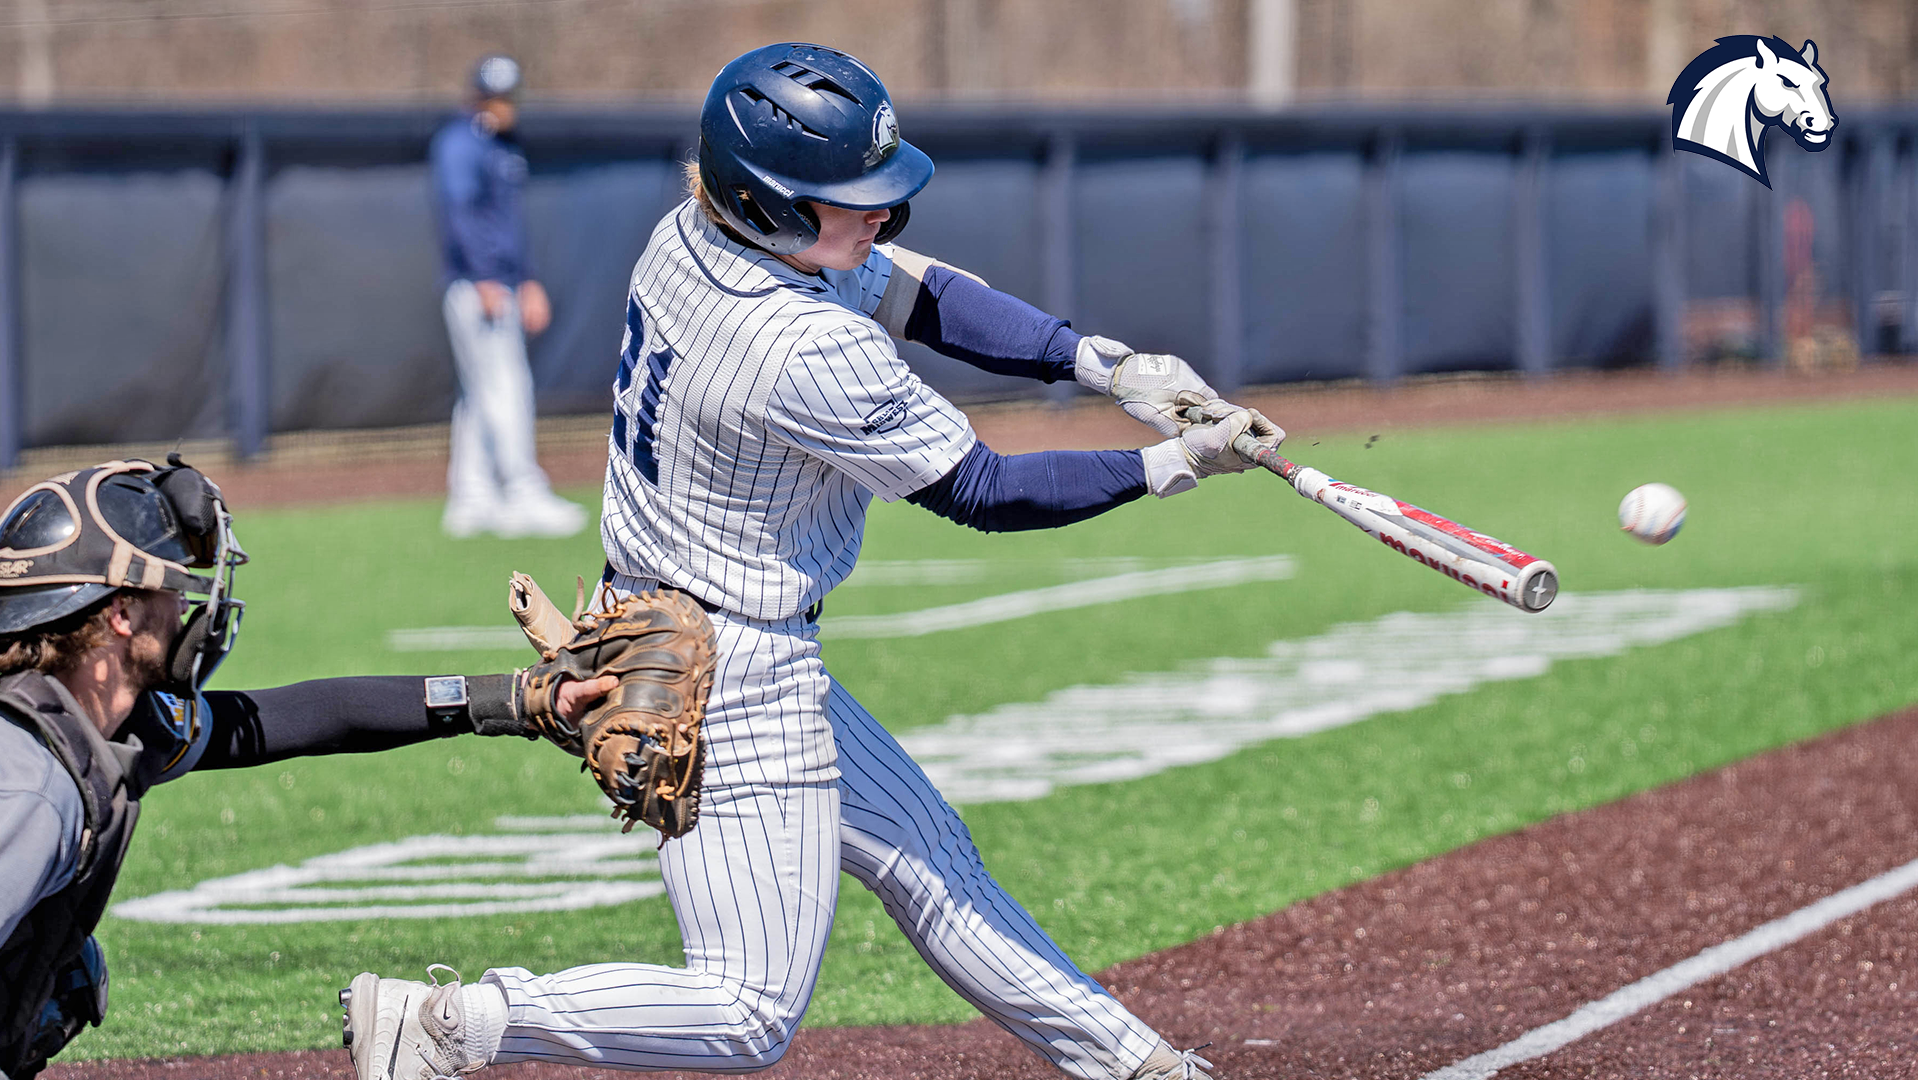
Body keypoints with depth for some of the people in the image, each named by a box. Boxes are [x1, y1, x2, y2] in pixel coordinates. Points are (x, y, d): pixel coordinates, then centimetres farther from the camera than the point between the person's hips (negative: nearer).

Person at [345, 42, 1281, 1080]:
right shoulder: (810, 353, -30)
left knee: (924, 854, 21)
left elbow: (921, 293, 4)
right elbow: (980, 492, -18)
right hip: (734, 678, -10)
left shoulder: (693, 235, -3)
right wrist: (1170, 467, -11)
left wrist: (1106, 364, -6)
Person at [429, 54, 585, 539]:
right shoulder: (459, 143, -10)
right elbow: (459, 212, -19)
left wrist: (528, 282, 25)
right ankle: (523, 496, -15)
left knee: (481, 394, 9)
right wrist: (485, 281, -25)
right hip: (473, 284, -9)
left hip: (503, 286, 9)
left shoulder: (506, 146, 19)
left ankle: (470, 499, 11)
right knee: (504, 386, -12)